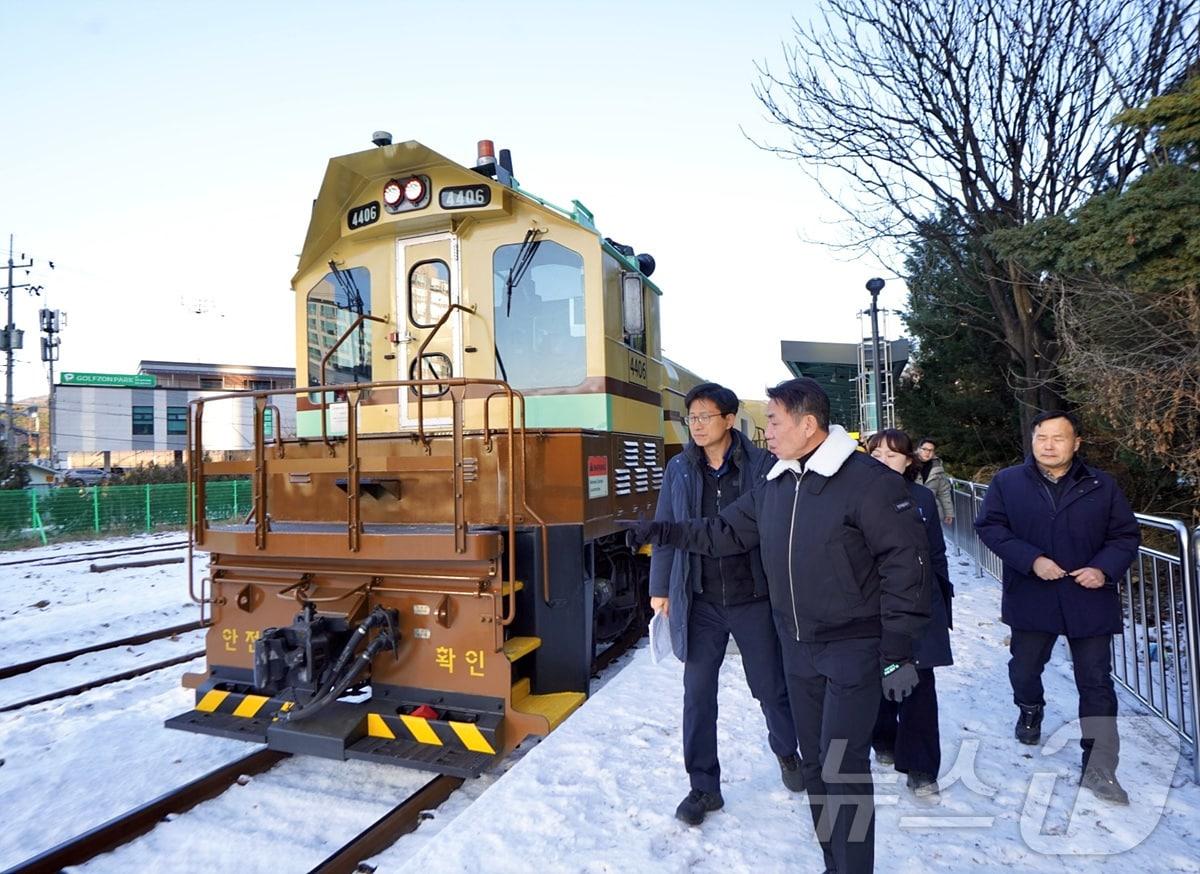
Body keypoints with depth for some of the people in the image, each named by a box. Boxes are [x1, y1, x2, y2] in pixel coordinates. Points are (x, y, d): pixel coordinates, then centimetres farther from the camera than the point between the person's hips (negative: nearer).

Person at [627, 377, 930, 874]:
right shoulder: (774, 487, 6)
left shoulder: (868, 479, -16)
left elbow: (904, 564, -16)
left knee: (844, 765, -3)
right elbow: (725, 532, 13)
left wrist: (899, 652, -16)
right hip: (797, 647, 7)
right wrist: (662, 532, 4)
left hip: (854, 648, -7)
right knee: (815, 762, 17)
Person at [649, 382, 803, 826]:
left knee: (770, 686, 14)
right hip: (701, 601, 2)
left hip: (754, 598, -2)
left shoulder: (761, 465, -7)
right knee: (698, 693, 6)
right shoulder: (679, 469, 2)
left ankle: (787, 753, 44)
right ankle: (703, 787, 23)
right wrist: (660, 588, 7)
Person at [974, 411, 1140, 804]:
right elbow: (989, 526, -7)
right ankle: (1030, 710, 50)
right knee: (1024, 670, 18)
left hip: (1089, 599, 0)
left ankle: (1099, 767, 11)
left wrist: (1104, 569, -13)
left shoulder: (1101, 486, 1)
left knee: (1096, 682, 1)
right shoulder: (1007, 482, -3)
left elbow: (1125, 535, 5)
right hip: (1031, 598, 0)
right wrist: (1032, 560, -18)